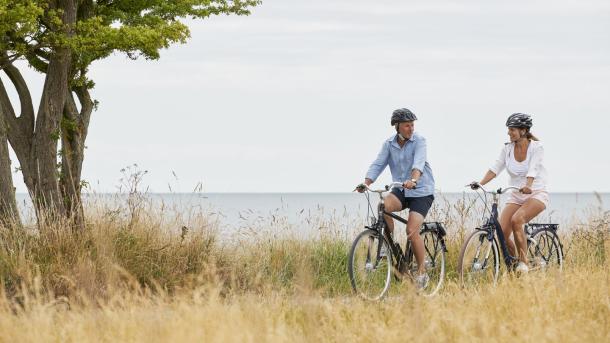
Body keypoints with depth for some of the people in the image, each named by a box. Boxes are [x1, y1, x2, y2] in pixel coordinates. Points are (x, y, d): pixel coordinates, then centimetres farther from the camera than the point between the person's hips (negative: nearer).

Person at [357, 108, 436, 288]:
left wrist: (413, 180, -47)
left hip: (421, 191, -4)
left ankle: (422, 271, 0)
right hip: (401, 190, 4)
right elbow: (378, 164, -7)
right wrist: (366, 183, -25)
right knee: (383, 206, -29)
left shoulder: (419, 141, -11)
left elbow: (418, 162, -27)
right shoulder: (389, 144, 2)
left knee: (412, 231, -17)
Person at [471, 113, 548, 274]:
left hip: (537, 194, -5)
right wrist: (480, 183, -23)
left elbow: (532, 170, -25)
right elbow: (495, 168, -6)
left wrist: (528, 186, -45)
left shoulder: (536, 147, -10)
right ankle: (512, 266, 9)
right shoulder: (507, 149, 3)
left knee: (516, 219, -33)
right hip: (515, 196, 5)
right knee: (502, 234, -13)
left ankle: (523, 262, -22)